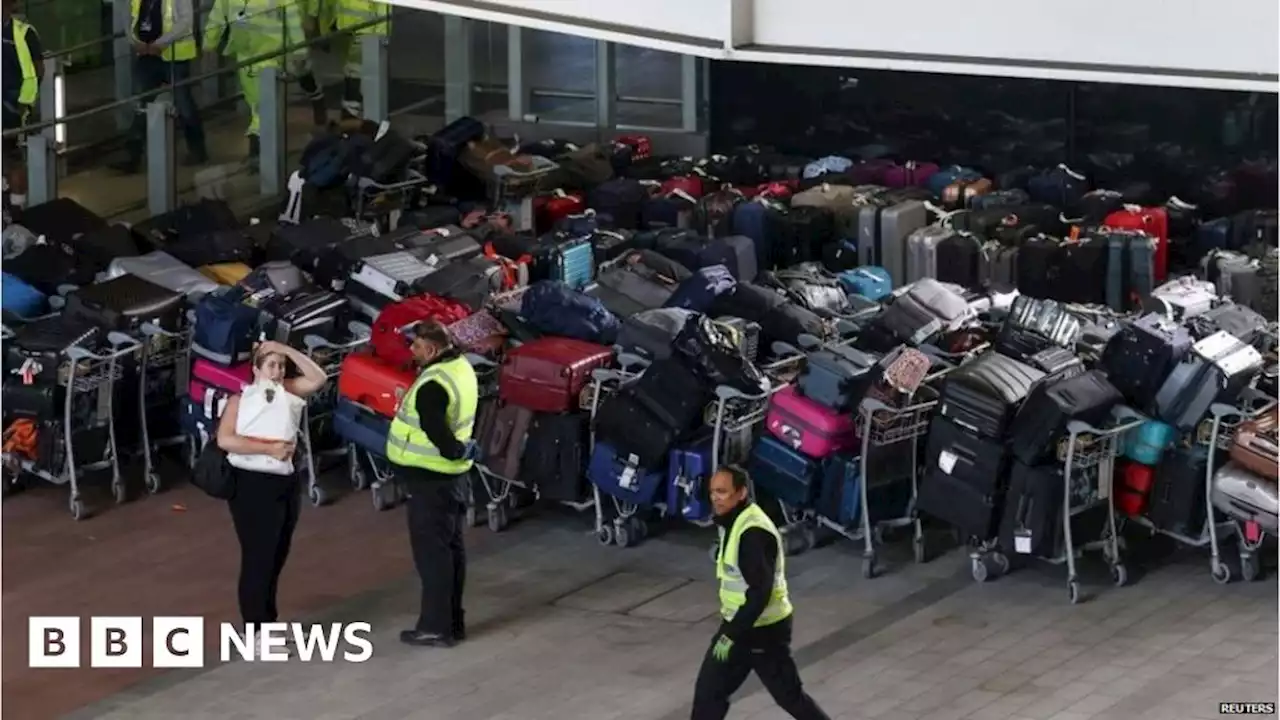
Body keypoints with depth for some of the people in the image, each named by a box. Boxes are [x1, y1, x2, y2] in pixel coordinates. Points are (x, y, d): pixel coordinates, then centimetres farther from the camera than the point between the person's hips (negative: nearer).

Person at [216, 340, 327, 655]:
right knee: (258, 558, -8)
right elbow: (225, 439, -17)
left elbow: (318, 378, -1)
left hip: (285, 482, 7)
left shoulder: (287, 392, 10)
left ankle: (268, 622, 26)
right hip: (252, 484, -7)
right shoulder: (240, 398, -6)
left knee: (276, 557, 14)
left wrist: (286, 350, -5)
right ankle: (255, 631, -5)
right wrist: (268, 448, -20)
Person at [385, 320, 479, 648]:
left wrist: (456, 451, -13)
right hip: (452, 474, 10)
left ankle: (436, 627, 1)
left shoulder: (432, 386, -26)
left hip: (430, 477, -10)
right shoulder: (461, 367, 4)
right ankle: (453, 621, 24)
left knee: (431, 550, -3)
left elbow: (436, 433, -29)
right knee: (451, 547, 16)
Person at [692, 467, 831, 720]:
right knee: (708, 690, 9)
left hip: (764, 630, -9)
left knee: (789, 695, 2)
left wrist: (732, 635, -27)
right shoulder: (732, 521, 7)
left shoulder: (754, 533, -26)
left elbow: (760, 592, -29)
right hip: (740, 623, 9)